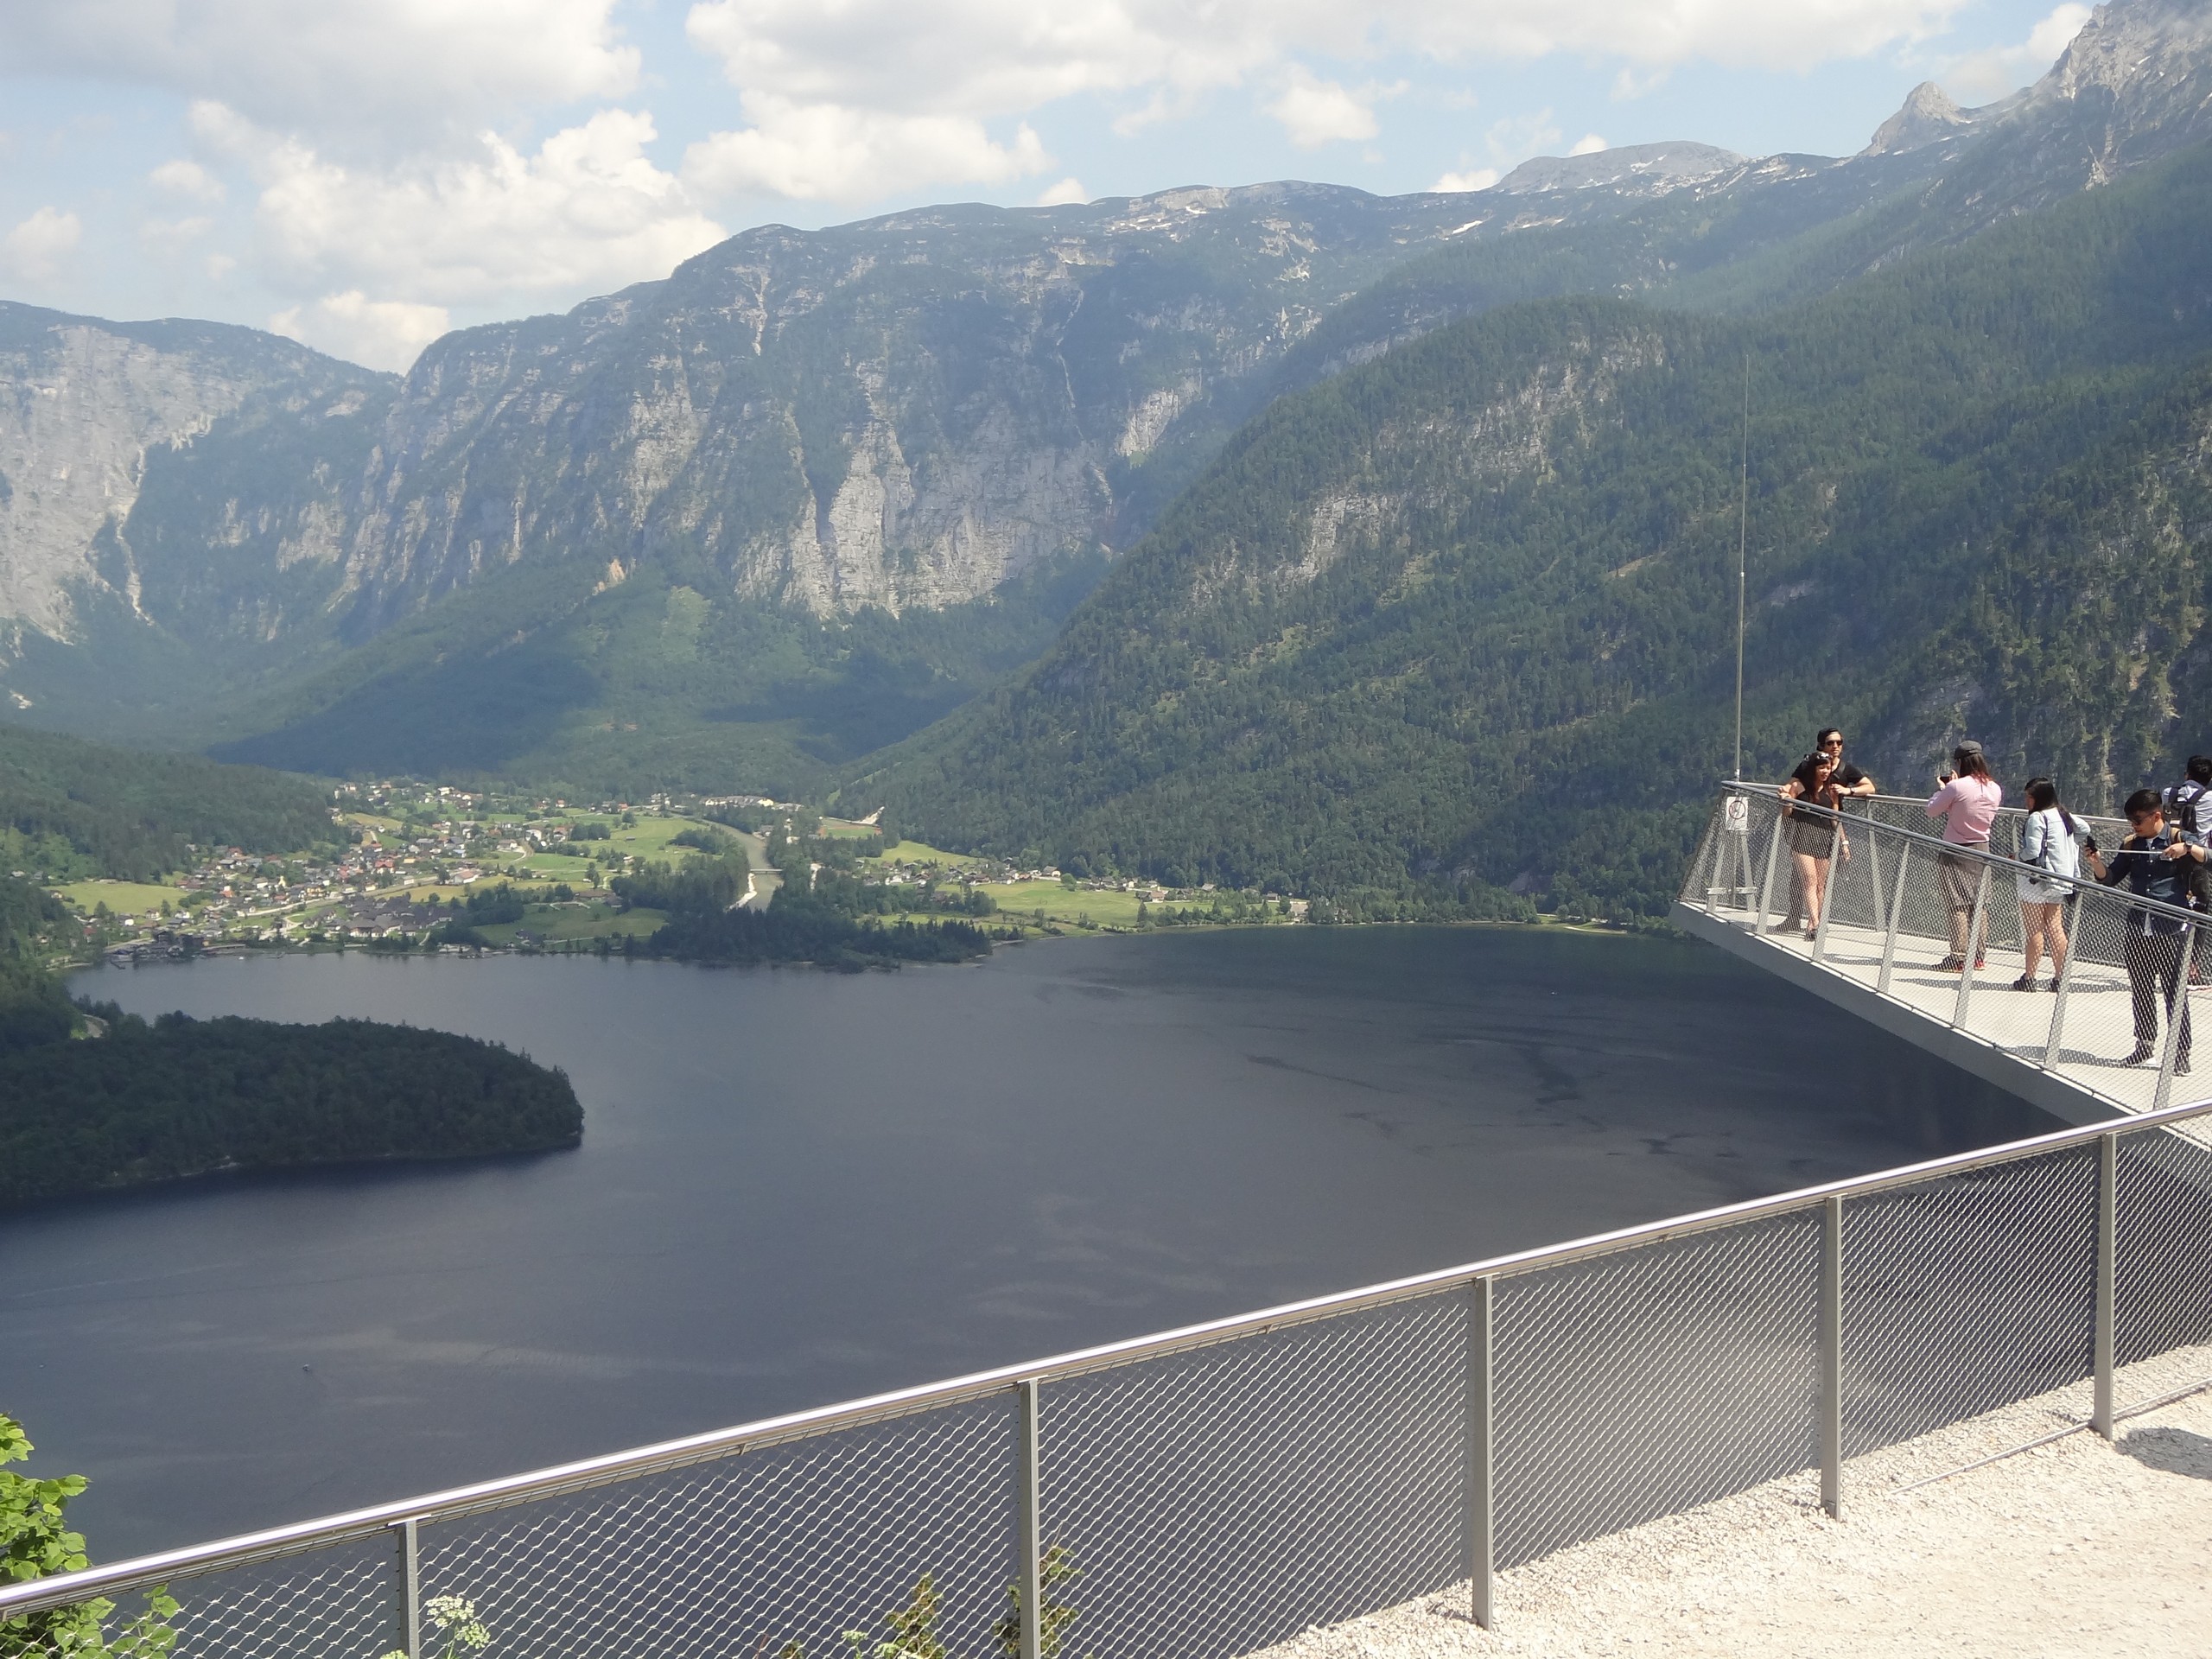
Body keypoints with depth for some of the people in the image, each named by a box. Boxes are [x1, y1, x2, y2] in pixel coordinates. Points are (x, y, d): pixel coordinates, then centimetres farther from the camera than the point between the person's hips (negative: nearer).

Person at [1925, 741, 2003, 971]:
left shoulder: (1957, 787, -18)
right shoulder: (1994, 789, 2)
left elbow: (1932, 810, -9)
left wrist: (1942, 788, 8)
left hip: (1956, 851, -6)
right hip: (1982, 849, 6)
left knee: (1958, 905, -3)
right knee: (1977, 904, 12)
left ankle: (1959, 957, -5)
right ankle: (1978, 956, 17)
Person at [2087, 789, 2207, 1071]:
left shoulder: (2177, 839, -3)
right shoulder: (2131, 845, 10)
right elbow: (2110, 878, 14)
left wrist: (2187, 848, -24)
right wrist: (2096, 863, -5)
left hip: (2171, 931, -5)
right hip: (2137, 932, 5)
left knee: (2175, 994, 0)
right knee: (2141, 992, 13)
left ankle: (2181, 1051, 6)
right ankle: (2144, 1044, 25)